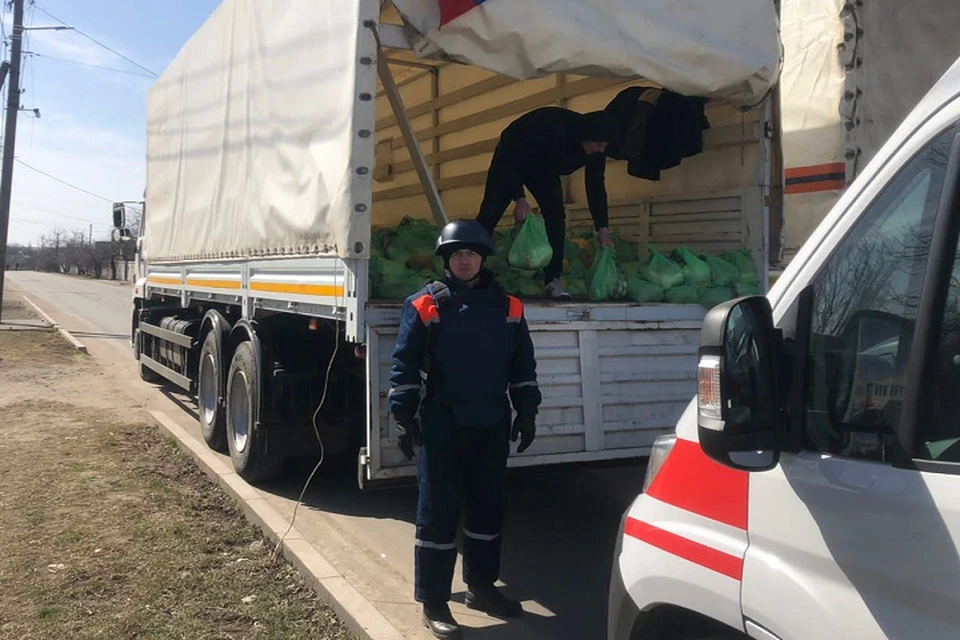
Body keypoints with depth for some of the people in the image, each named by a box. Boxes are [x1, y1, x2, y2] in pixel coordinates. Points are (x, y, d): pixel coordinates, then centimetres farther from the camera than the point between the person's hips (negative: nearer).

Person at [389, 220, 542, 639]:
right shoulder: (425, 305, -3)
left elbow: (523, 364, 13)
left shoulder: (508, 307, 7)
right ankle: (432, 601, 11)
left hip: (493, 424, 4)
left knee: (488, 507, 14)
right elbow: (405, 363, -4)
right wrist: (404, 416, -9)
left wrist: (527, 411, 10)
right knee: (438, 512, 1)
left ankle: (481, 586, 30)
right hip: (443, 424, -4)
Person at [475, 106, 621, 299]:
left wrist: (603, 229, -14)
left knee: (556, 216, -12)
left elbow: (595, 186, -10)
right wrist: (520, 199, -37)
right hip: (512, 158, -5)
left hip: (544, 167, 5)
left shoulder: (595, 150, -21)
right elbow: (511, 155, -33)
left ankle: (553, 280, -10)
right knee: (490, 214, -9)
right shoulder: (550, 125, -40)